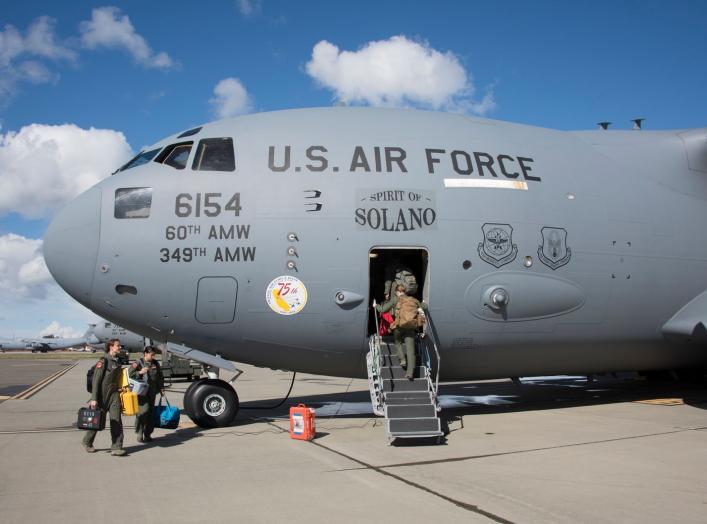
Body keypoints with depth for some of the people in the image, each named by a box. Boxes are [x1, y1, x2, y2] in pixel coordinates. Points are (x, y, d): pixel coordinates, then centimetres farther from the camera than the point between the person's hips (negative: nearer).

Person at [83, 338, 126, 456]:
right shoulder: (103, 361, -10)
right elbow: (96, 381, -12)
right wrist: (94, 399, -16)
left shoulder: (118, 361, 11)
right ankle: (87, 443, 30)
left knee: (116, 420, -6)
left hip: (114, 394, 5)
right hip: (102, 394, -5)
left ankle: (116, 447, -7)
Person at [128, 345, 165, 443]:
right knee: (143, 411, -13)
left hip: (152, 392, 5)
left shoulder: (155, 364, 13)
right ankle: (140, 434, -2)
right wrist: (140, 372, -22)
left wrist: (161, 388, 18)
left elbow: (160, 376, 22)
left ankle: (148, 434, 16)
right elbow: (130, 374, -10)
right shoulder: (138, 363, -3)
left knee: (151, 413, 7)